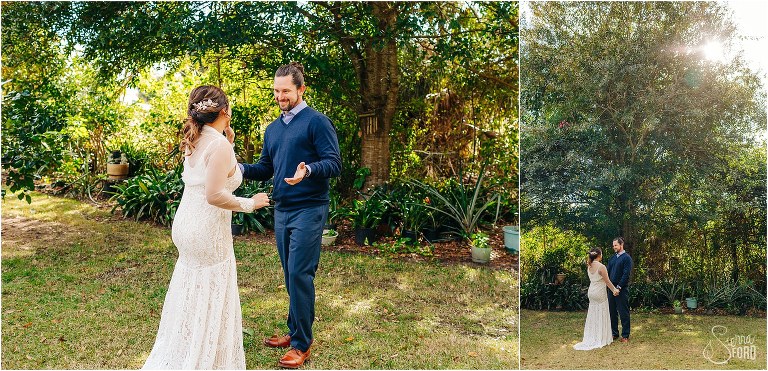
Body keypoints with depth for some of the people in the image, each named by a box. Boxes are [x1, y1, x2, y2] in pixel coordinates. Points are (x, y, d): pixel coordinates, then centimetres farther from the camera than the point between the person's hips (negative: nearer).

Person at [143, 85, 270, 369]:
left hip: (186, 225, 9)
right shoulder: (219, 145, -17)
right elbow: (215, 195, -23)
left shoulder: (195, 140, 9)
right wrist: (249, 204, -10)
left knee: (192, 295, 22)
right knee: (209, 301, 4)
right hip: (208, 230, -9)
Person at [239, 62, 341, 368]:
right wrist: (241, 168, 1)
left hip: (308, 210, -7)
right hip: (281, 210, 7)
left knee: (300, 276, -7)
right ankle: (295, 331, 27)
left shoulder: (316, 122, -7)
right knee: (290, 275, 14)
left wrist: (308, 171, -32)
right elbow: (265, 169, 20)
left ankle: (302, 344, 3)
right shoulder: (272, 129, 16)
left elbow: (334, 164, -13)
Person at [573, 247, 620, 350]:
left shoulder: (589, 266, 4)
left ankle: (591, 338, 19)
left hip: (591, 292, 7)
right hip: (600, 293, -7)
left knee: (592, 315, 14)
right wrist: (614, 290, 4)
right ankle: (601, 339, 10)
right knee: (601, 316, 3)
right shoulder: (601, 267, -18)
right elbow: (607, 281, -12)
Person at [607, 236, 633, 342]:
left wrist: (619, 287, -17)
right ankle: (614, 333, 21)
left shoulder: (627, 258, -7)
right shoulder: (613, 258, 14)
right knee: (612, 312, 11)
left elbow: (626, 274, -14)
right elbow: (608, 272, 14)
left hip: (622, 289, -7)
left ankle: (625, 336, 8)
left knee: (623, 313, 0)